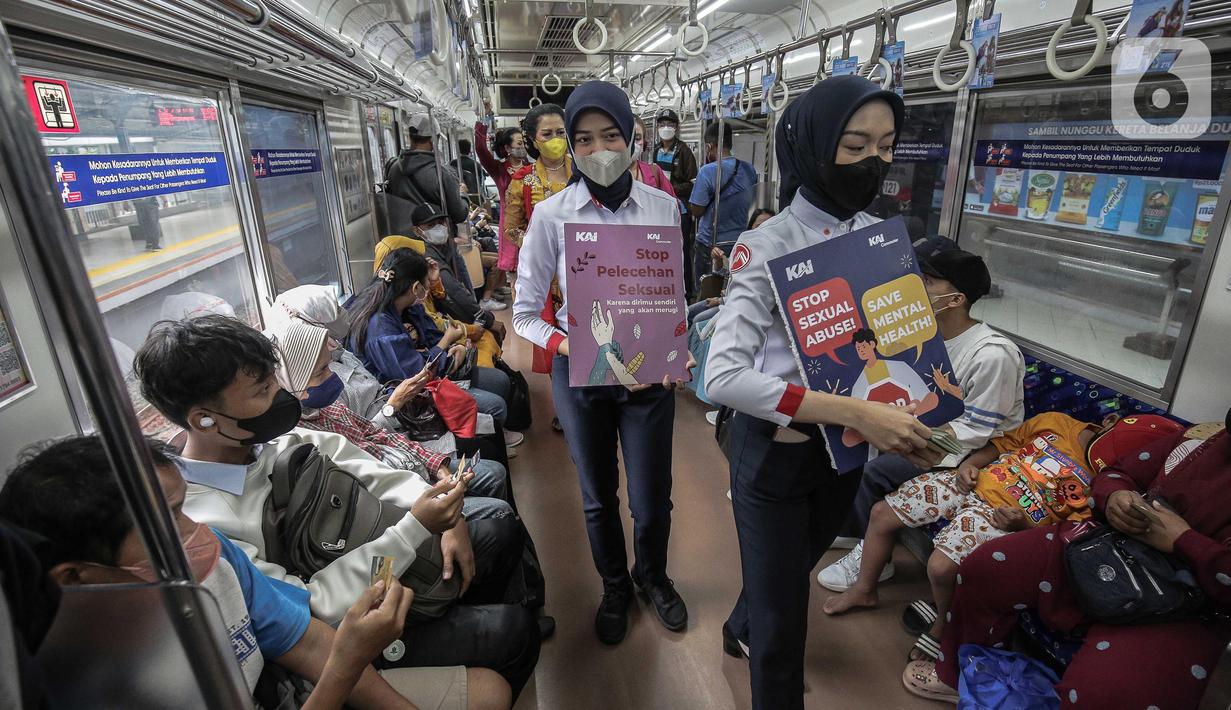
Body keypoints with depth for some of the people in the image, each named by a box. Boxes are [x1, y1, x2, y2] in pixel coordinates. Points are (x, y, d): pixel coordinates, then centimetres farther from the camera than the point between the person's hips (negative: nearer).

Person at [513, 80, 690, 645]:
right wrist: (575, 350, -22)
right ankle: (614, 587, 47)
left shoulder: (663, 208, -4)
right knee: (599, 497, 17)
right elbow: (526, 314, -6)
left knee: (652, 500, 11)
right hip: (579, 376, 0)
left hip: (650, 374, 1)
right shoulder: (552, 215, -9)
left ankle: (653, 574, 47)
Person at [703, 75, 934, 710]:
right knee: (783, 615, 10)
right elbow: (723, 376, -32)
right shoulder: (768, 246, -22)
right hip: (777, 447, -7)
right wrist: (856, 412, -36)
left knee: (798, 565, 31)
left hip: (846, 446, 7)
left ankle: (742, 628, 62)